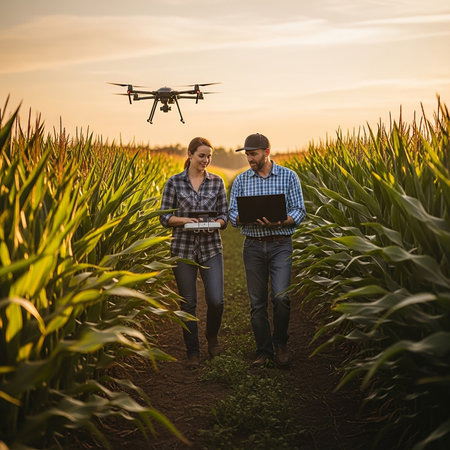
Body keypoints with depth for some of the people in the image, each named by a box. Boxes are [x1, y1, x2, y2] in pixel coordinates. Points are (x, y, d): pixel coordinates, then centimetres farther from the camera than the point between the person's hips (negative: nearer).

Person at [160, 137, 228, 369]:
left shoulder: (217, 182, 4)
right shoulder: (174, 182, 0)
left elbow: (225, 215, 6)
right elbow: (164, 217, 0)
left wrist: (214, 223, -16)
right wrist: (186, 220, -18)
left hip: (211, 247, 1)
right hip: (183, 248, -1)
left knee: (216, 300, -7)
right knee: (188, 303, 4)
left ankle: (212, 335, 25)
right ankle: (192, 352, 19)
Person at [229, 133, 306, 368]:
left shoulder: (288, 176, 0)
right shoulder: (241, 181, 7)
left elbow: (299, 212, -3)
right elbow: (233, 215, 4)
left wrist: (279, 222, -21)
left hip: (281, 245, -2)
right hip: (253, 245, 3)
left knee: (281, 297, -14)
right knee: (257, 302, 5)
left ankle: (280, 343, 10)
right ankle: (264, 352, 16)